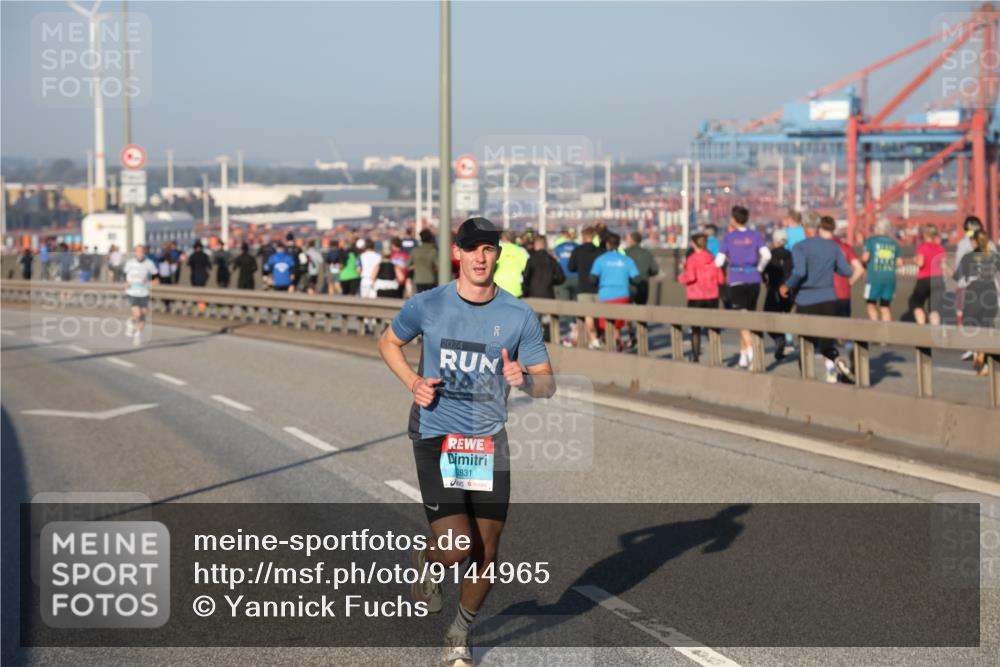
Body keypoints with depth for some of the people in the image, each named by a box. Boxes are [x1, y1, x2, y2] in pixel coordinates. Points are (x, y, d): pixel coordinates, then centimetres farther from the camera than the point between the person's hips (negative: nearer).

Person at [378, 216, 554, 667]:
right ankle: (426, 561, 22)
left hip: (489, 440, 2)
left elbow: (547, 385, 1)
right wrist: (413, 382, -4)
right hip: (435, 437, -2)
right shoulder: (427, 305, -5)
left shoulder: (520, 316, -3)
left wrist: (525, 380, -23)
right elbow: (388, 342, 14)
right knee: (458, 546, -16)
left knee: (486, 553, 3)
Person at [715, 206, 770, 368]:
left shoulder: (728, 237, 1)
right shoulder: (755, 235, 5)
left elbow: (719, 262, -2)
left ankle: (750, 347, -32)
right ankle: (743, 354, 21)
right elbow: (766, 255, -9)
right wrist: (759, 268, 7)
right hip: (753, 280, 3)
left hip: (736, 281, -3)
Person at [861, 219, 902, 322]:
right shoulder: (894, 243, 10)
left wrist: (864, 264, 11)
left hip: (874, 278, -3)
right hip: (891, 278, 3)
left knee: (871, 304, 8)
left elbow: (865, 257, -10)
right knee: (885, 307, 11)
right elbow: (899, 262, 7)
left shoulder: (871, 240, 1)